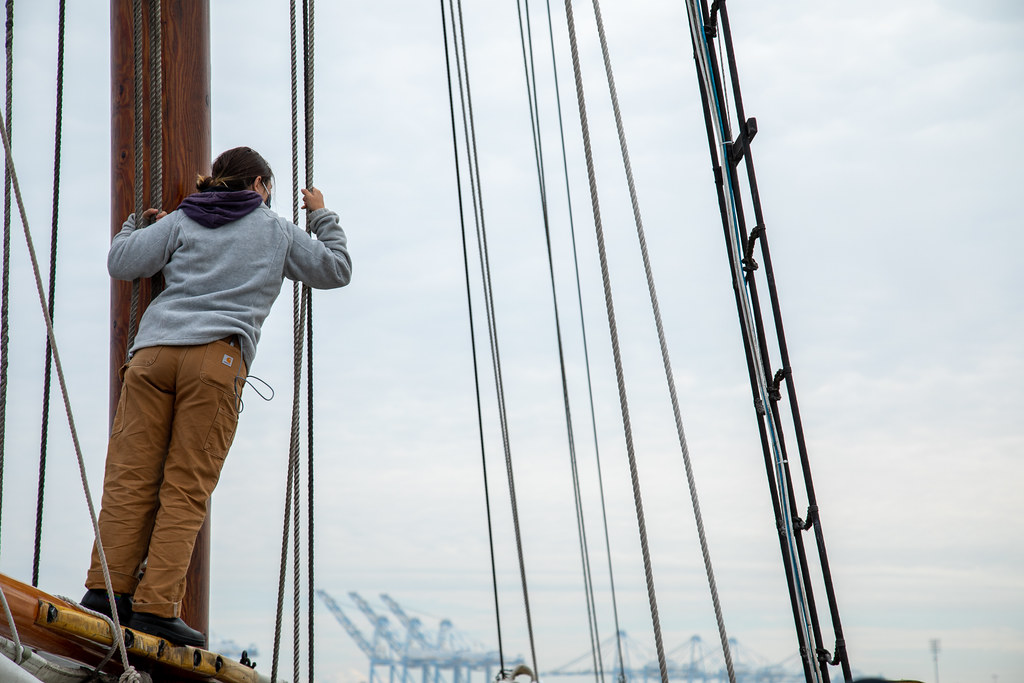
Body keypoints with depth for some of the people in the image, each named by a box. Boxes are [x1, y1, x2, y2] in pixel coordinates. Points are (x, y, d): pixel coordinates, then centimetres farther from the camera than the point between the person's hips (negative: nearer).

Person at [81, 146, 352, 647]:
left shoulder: (180, 221, 20)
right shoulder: (277, 232, 19)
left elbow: (121, 263, 13)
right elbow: (335, 270, 28)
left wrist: (136, 222, 32)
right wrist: (322, 218, 41)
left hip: (152, 351, 3)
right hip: (216, 358, -2)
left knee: (130, 476, 2)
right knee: (186, 488, -4)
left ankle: (108, 587, -3)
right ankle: (156, 606, -8)